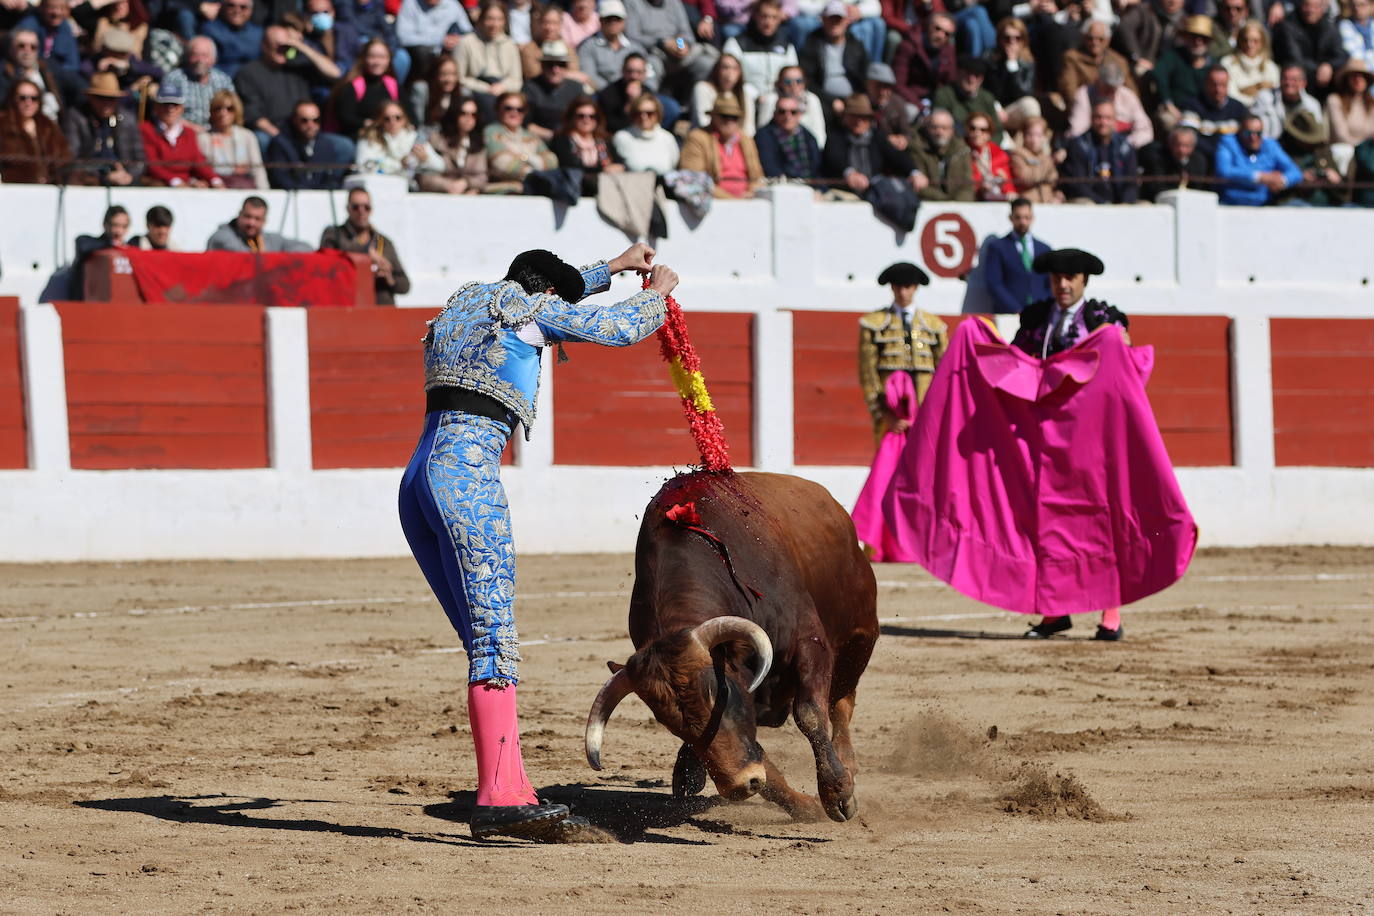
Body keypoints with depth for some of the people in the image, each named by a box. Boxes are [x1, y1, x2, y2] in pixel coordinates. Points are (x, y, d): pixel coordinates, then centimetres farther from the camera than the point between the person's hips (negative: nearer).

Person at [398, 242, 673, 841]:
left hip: (416, 485, 9)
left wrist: (613, 267, 56)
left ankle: (511, 790, 6)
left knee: (488, 642, 9)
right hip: (467, 476, -9)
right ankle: (497, 798, -20)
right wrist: (658, 291, 32)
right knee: (495, 639, -12)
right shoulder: (531, 309, 6)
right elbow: (624, 328, 12)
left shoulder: (465, 304, 28)